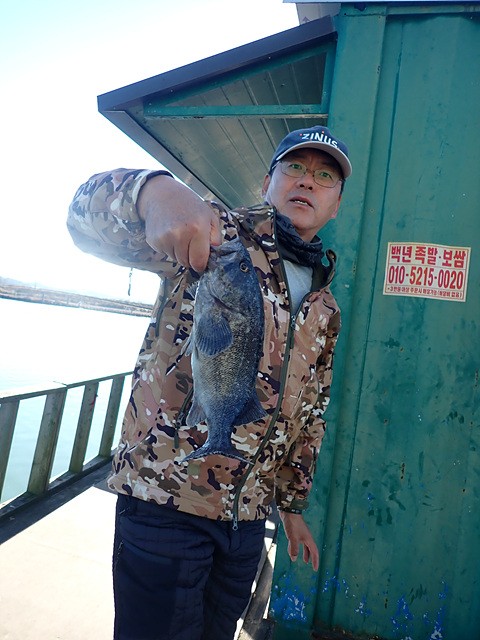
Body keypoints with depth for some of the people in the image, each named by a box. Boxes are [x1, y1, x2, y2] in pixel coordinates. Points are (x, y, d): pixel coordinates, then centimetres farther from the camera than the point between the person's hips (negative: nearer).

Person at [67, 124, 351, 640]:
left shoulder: (326, 310, 12)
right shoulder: (215, 234, -5)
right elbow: (87, 216, -15)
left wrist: (293, 505, 20)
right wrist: (155, 192, -37)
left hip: (248, 515, 6)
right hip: (165, 497, -5)